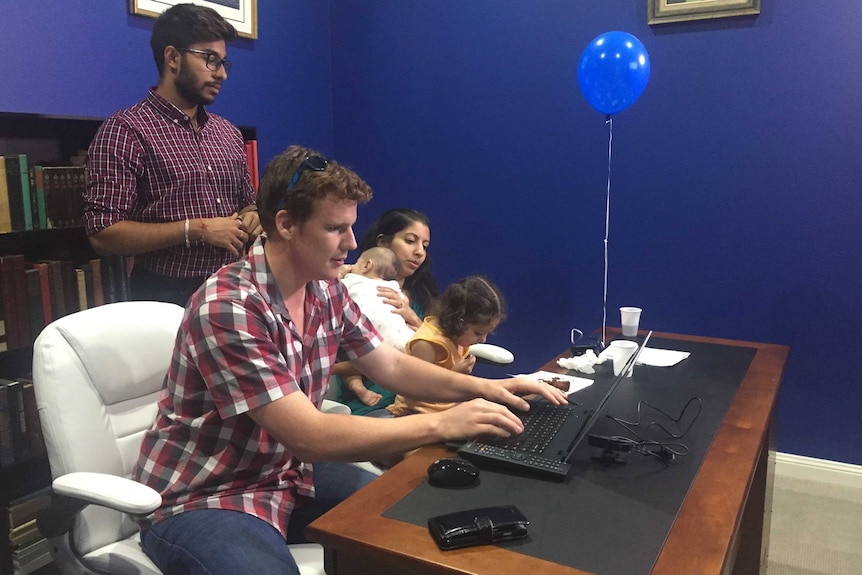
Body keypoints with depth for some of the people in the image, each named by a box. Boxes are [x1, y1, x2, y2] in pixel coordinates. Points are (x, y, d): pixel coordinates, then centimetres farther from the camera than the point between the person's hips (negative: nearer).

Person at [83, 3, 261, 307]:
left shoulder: (229, 133, 9)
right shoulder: (126, 130, -10)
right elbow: (103, 234, -15)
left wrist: (251, 219, -3)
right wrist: (198, 228, -19)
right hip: (167, 298, -5)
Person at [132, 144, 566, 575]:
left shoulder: (326, 292, -2)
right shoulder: (228, 308, -28)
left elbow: (392, 366, 6)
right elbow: (310, 436, -31)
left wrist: (483, 387, -8)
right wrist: (441, 425, -31)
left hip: (288, 476, 8)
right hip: (201, 499, -7)